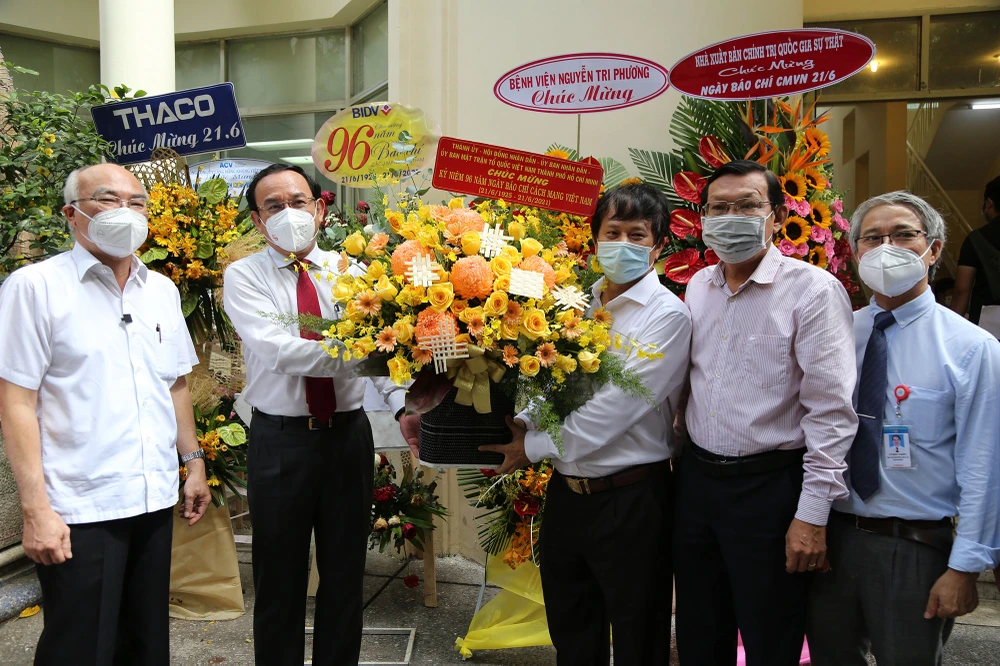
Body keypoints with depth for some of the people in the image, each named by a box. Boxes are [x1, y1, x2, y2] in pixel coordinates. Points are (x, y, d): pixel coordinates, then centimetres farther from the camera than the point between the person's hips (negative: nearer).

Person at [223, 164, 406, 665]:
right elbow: (277, 350, -20)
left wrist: (403, 405, -22)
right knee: (280, 577, 12)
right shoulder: (243, 277, -4)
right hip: (280, 440, -2)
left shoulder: (349, 271, 4)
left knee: (346, 571, 15)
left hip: (348, 434, 2)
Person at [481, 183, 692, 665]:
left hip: (629, 498, -6)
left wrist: (534, 448, -16)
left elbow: (617, 405, -20)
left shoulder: (667, 315, -13)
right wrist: (524, 423, -10)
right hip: (566, 492, 6)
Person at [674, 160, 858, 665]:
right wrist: (684, 457, 13)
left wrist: (812, 514, -17)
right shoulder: (698, 287, 8)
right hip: (695, 477, 6)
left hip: (769, 487, -5)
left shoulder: (812, 290, -12)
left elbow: (831, 411, -15)